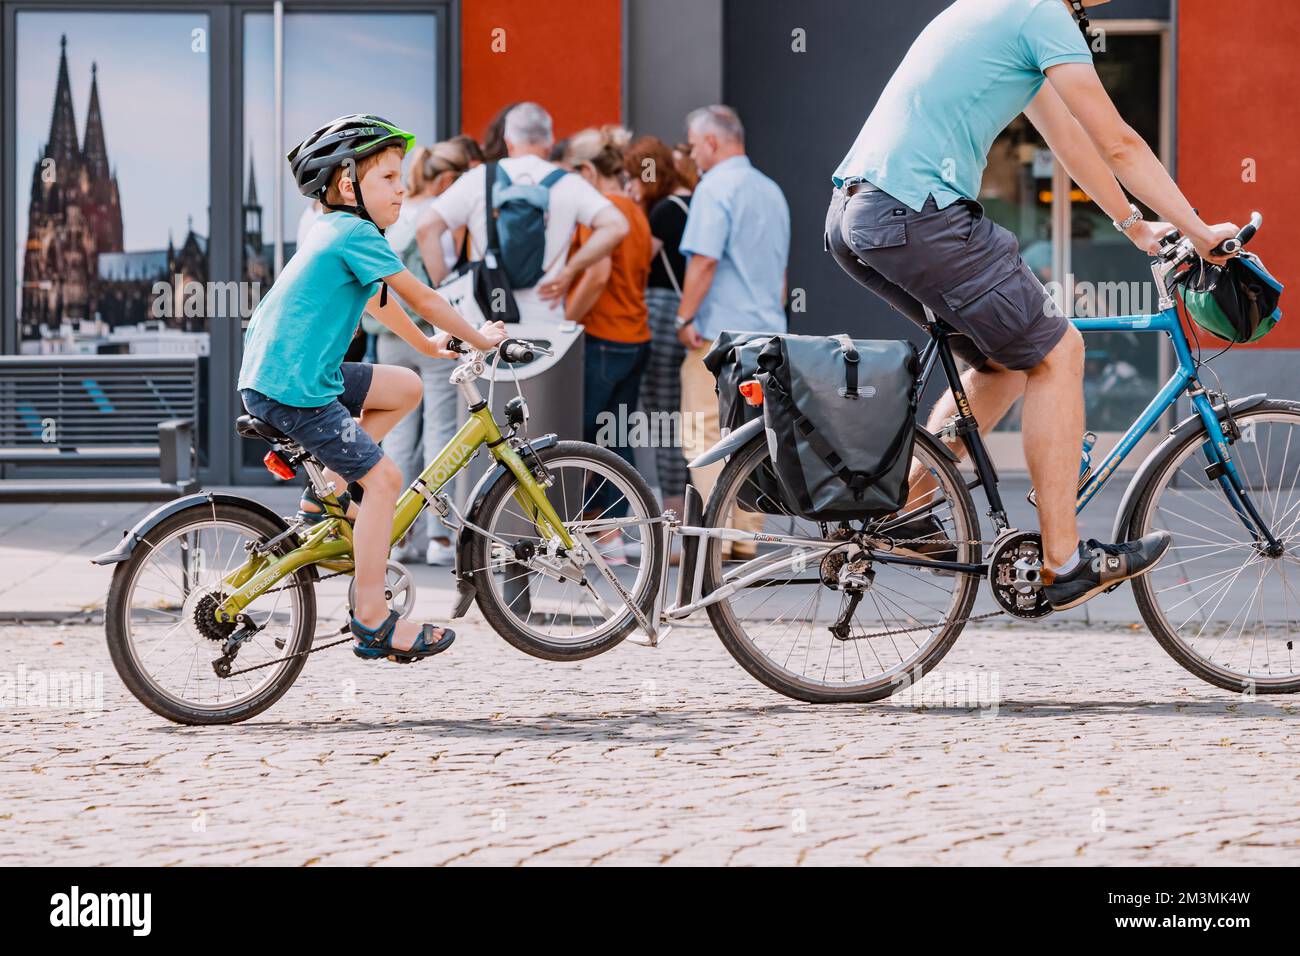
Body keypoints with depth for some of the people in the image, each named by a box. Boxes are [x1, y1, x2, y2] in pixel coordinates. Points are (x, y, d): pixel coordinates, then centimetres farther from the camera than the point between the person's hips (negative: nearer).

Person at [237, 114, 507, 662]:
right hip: (291, 386, -10)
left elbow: (378, 301, 33)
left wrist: (427, 344, 41)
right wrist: (478, 339, 5)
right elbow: (419, 297, -7)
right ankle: (371, 620, -6)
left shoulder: (334, 231, 17)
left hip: (277, 370, 10)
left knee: (405, 388, 17)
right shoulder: (355, 234, -13)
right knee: (383, 477, -9)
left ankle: (325, 494, 15)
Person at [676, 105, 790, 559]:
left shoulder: (714, 189, -10)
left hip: (720, 333, -8)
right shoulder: (772, 192, 18)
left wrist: (685, 318, -11)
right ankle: (747, 536, 10)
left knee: (707, 437, -6)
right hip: (766, 331, 8)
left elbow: (704, 261, -17)